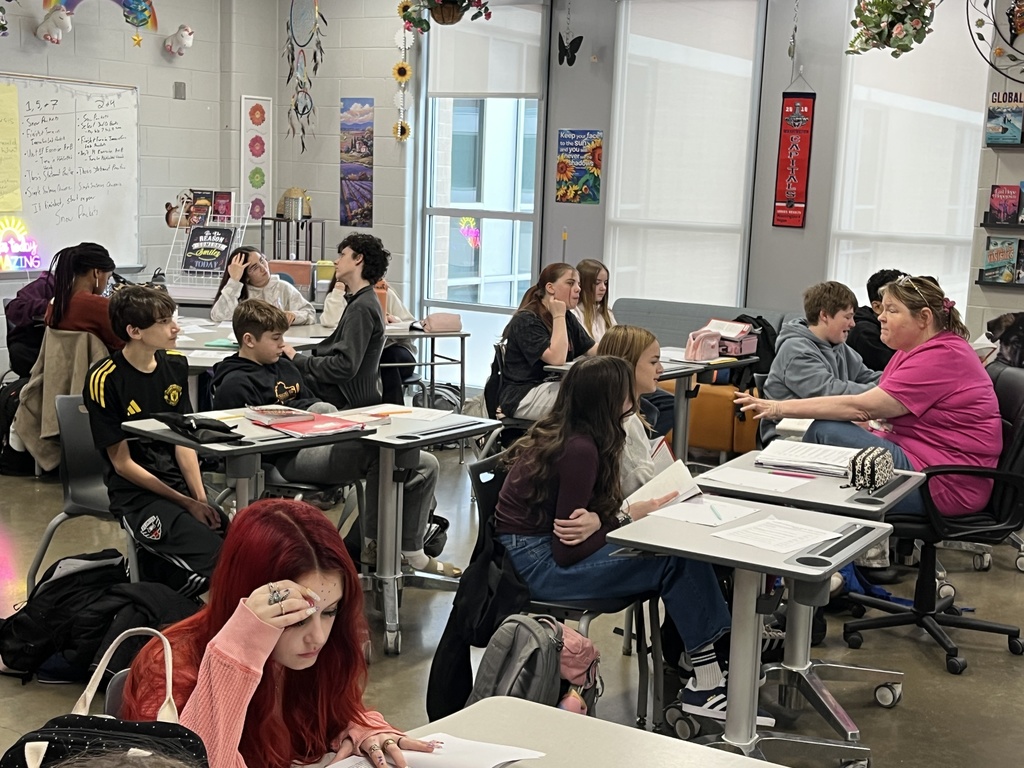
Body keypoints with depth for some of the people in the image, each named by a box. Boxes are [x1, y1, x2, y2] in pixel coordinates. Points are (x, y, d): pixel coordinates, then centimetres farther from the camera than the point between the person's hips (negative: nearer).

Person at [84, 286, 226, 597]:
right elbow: (123, 463, -10)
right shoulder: (104, 380, -11)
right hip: (136, 494, -7)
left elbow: (184, 439, 8)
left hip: (181, 481, 7)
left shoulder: (176, 364, 7)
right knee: (214, 558, -26)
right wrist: (186, 504, -13)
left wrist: (201, 497, -6)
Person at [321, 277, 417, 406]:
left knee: (390, 359, -32)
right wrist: (339, 288, -17)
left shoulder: (384, 293, 3)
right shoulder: (337, 296, 4)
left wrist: (395, 321, -21)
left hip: (392, 348, 0)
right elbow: (330, 322, -19)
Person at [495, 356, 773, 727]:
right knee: (675, 558, -16)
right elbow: (567, 551, -20)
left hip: (540, 549, 8)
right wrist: (628, 516, -12)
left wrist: (601, 520, -20)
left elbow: (584, 518, 4)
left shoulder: (559, 433, 6)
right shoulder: (580, 449, -21)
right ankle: (706, 683, -10)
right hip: (539, 564, -8)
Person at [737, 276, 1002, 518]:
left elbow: (860, 407, -23)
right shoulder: (919, 349, 15)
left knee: (825, 433, -19)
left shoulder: (942, 357, -18)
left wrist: (780, 408, -21)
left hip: (946, 487, -10)